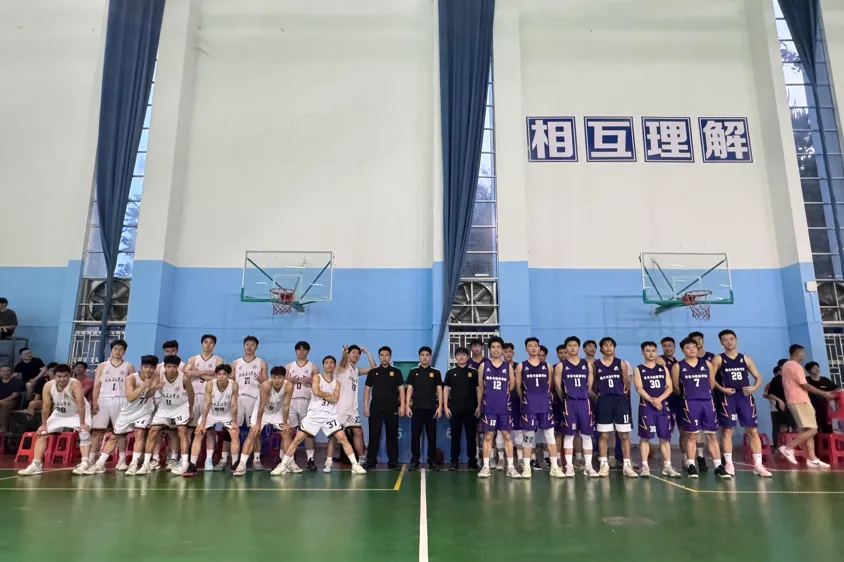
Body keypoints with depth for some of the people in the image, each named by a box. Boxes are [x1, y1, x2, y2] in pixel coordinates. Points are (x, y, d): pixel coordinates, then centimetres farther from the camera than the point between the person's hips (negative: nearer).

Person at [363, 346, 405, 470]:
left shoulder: (396, 372, 5)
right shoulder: (373, 372, 6)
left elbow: (401, 389, 4)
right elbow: (367, 390, 7)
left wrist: (402, 406, -5)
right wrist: (365, 406, -1)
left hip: (392, 409, 0)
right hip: (375, 409, 0)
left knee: (392, 436, 5)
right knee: (374, 436, 3)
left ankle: (393, 462, 13)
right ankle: (371, 461, 12)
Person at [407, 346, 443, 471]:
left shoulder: (436, 373, 7)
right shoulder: (413, 372, 7)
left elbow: (439, 390, 5)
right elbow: (410, 389, 5)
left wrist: (440, 407, -3)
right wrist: (408, 406, -3)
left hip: (431, 408, 0)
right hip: (416, 408, 0)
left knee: (431, 436, 4)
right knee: (415, 435, 2)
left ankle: (432, 461, 12)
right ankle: (414, 461, 10)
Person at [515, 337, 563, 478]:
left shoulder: (547, 366, 8)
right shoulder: (521, 366, 2)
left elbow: (549, 386, 13)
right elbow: (518, 387, 5)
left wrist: (544, 397, 9)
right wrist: (526, 399, 7)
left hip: (545, 404, 2)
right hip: (529, 406, -2)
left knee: (550, 434, 2)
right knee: (528, 435, 2)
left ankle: (555, 467, 8)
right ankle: (526, 467, 10)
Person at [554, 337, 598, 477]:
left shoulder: (587, 364, 9)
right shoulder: (560, 366, 1)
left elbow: (590, 384, 12)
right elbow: (558, 386, 2)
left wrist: (583, 395, 9)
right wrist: (565, 399, 6)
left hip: (584, 402, 3)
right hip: (569, 403, -2)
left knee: (586, 434, 4)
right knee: (569, 434, 0)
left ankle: (588, 466, 11)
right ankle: (569, 466, 5)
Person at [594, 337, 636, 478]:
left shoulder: (621, 363, 4)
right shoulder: (595, 365, 3)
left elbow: (626, 381, 7)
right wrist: (596, 393, -2)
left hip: (620, 400, 0)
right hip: (603, 401, 0)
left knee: (624, 434, 2)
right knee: (603, 435, 3)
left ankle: (627, 465, 10)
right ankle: (604, 465, 10)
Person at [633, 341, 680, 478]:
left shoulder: (663, 368, 11)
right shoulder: (638, 369, 2)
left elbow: (669, 387, 4)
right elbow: (639, 389, -8)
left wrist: (659, 399, -12)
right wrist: (651, 400, -21)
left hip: (663, 405, 3)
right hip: (646, 406, -3)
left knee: (665, 437, 5)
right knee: (645, 437, -2)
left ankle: (667, 467, 13)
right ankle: (645, 466, 3)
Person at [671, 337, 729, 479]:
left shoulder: (707, 364, 10)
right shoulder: (678, 366, 3)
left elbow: (712, 384, 15)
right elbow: (675, 386, 6)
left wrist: (704, 393, 14)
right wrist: (686, 394, 9)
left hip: (707, 401, 3)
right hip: (690, 403, -2)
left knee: (712, 435, 4)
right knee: (691, 435, -1)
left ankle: (718, 466, 9)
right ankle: (691, 466, 4)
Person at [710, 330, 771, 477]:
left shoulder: (745, 359, 13)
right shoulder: (718, 359, 2)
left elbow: (758, 377, 14)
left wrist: (754, 387, -6)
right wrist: (722, 389, -17)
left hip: (745, 396, 3)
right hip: (727, 397, -3)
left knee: (753, 430, 2)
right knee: (727, 431, -1)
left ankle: (758, 465, 10)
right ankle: (729, 464, 6)